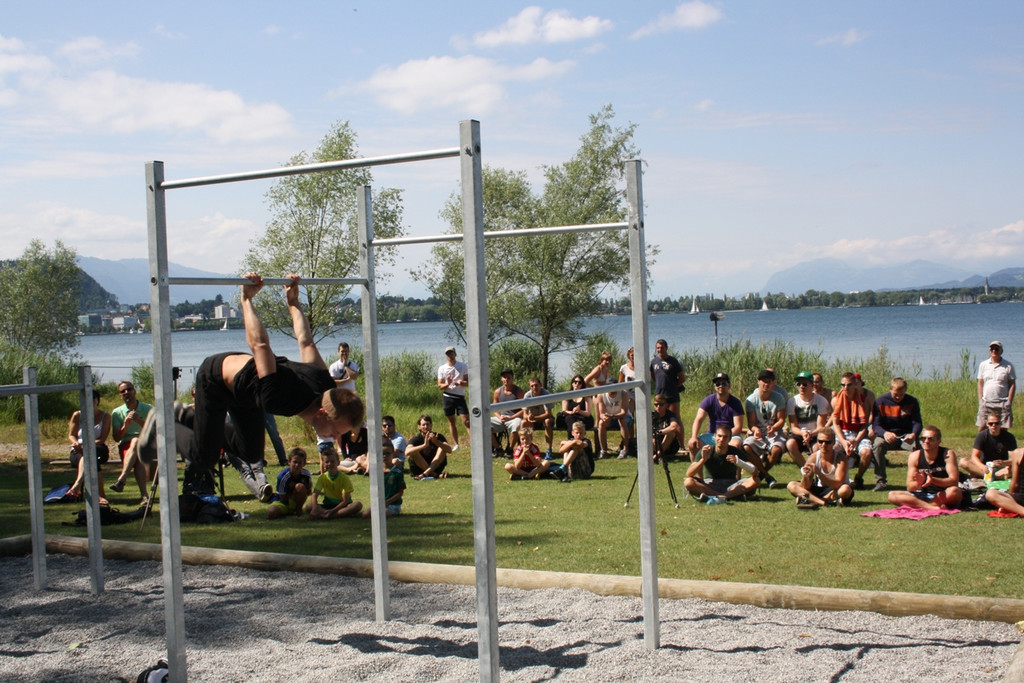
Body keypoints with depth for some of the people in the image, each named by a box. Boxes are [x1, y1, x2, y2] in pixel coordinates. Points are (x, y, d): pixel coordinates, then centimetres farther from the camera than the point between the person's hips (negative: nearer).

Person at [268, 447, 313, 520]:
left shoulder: (306, 474, -10)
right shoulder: (283, 476, -21)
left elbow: (308, 492, -1)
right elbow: (283, 498, -14)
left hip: (295, 502, 2)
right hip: (282, 502, -2)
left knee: (300, 486, -28)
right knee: (271, 513, -33)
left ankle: (298, 509, -5)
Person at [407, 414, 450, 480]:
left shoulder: (438, 437, -2)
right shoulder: (416, 439, -8)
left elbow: (449, 450, -18)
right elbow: (407, 452, -29)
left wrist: (436, 442, -34)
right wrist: (424, 445, -41)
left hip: (435, 467, 1)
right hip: (419, 470, -1)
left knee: (442, 448, -18)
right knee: (414, 452, -25)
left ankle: (425, 474, -34)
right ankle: (436, 475, -29)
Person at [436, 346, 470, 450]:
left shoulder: (463, 366, 2)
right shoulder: (442, 368, 5)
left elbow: (469, 382, 0)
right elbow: (440, 386, 4)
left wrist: (461, 382, -21)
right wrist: (447, 384, -17)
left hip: (460, 397, -2)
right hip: (447, 397, 2)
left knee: (466, 421, -11)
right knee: (451, 421, 7)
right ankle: (455, 444, 14)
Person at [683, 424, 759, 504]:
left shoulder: (736, 452, -6)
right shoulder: (706, 452, -9)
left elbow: (754, 471, -16)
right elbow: (688, 474, -18)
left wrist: (738, 462, -34)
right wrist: (703, 459, -33)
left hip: (732, 486, 0)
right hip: (710, 485, 0)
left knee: (755, 481, -24)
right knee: (688, 482, -30)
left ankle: (721, 497, -34)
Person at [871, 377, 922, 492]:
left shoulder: (912, 402, -1)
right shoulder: (880, 401, -7)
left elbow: (917, 423, -6)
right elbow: (875, 425, -11)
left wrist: (914, 434, -31)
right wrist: (885, 433, -35)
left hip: (906, 436, 1)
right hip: (887, 435, -1)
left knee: (918, 446, -33)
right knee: (877, 445, -34)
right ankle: (880, 481, -26)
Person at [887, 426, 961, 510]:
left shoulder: (948, 454, -8)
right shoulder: (914, 457, -3)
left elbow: (954, 480, -19)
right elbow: (909, 487, -5)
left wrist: (933, 480, -35)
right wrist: (918, 483, -30)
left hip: (944, 496, -2)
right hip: (923, 495, 3)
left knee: (954, 491, -37)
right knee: (892, 495, -21)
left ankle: (919, 505, -23)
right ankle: (933, 507, -31)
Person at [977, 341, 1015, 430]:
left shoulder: (1008, 366, 2)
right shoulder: (983, 365, 10)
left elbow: (1012, 385, 2)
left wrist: (1009, 402, -6)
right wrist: (980, 401, 4)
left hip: (1003, 404, -2)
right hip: (986, 403, 2)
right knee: (981, 429, -1)